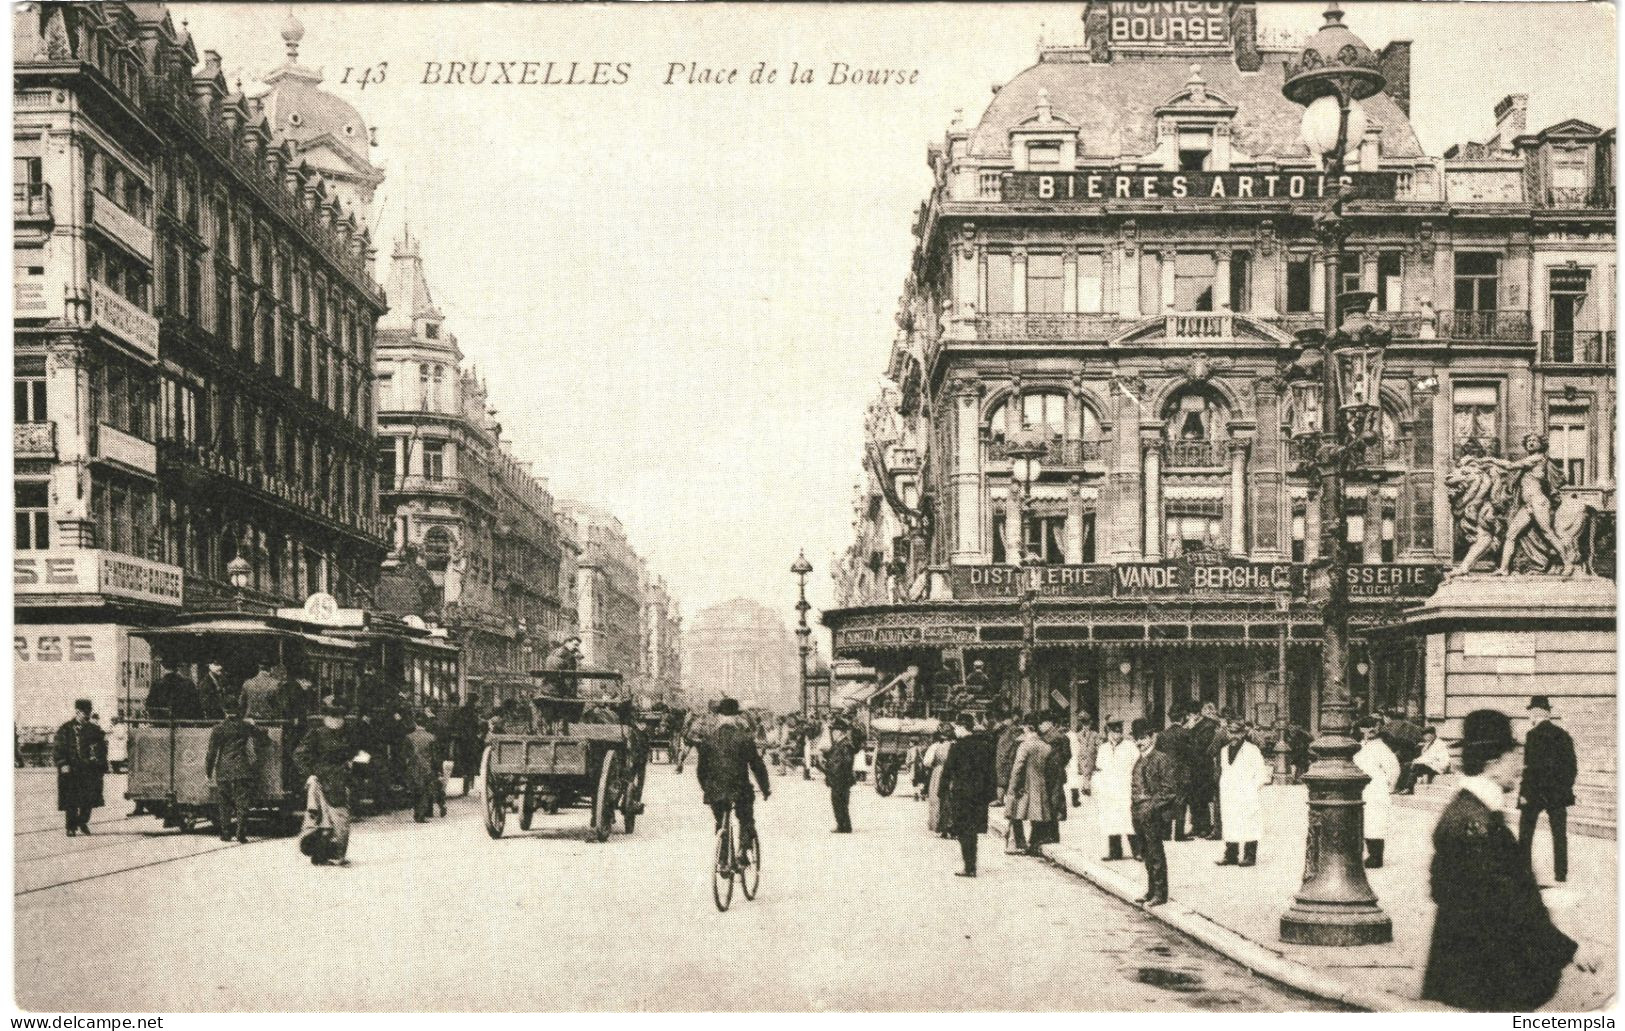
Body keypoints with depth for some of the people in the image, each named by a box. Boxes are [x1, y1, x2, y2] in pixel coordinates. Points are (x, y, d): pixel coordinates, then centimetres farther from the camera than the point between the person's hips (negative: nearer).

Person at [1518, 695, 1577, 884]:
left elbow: (1531, 767, -17)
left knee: (1525, 835, 7)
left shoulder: (1534, 734, -13)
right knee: (1559, 835, 10)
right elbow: (1573, 766, 8)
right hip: (1559, 794, 5)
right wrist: (1566, 788, 16)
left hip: (1535, 793, -5)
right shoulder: (1563, 735, 5)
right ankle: (1561, 874, 11)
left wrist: (1525, 793, -12)